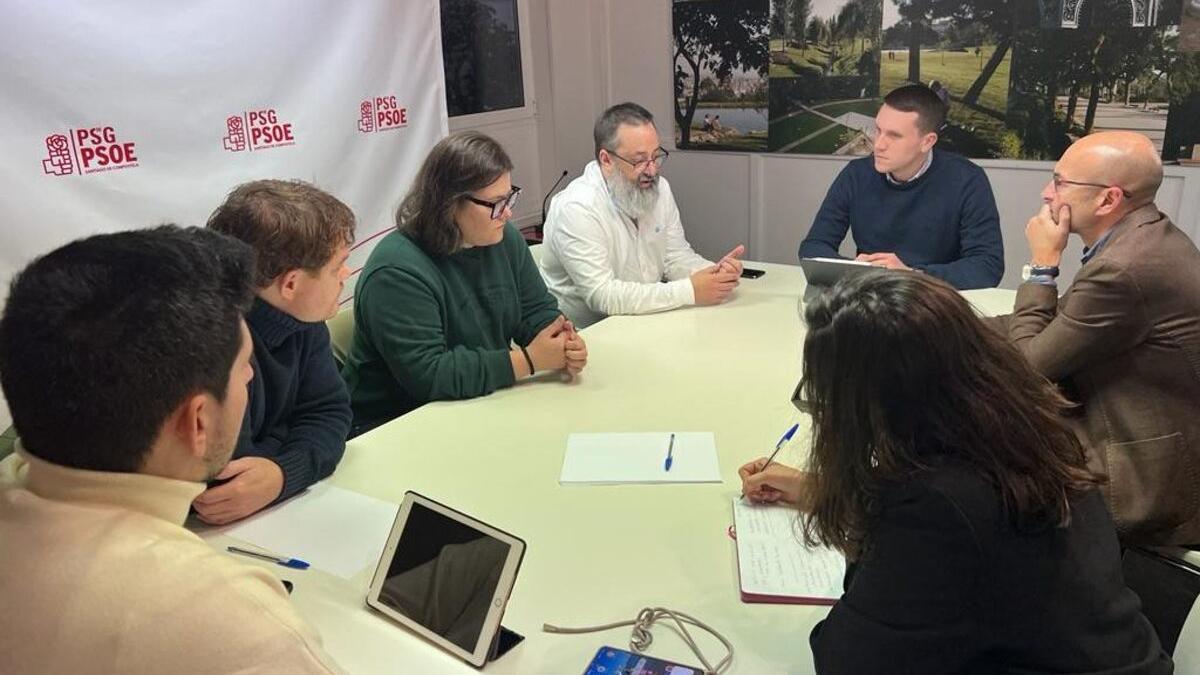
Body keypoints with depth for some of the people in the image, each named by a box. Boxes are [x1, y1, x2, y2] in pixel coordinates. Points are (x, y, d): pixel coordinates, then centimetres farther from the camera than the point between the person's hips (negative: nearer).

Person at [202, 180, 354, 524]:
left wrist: (283, 474, -23)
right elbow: (225, 480, -29)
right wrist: (292, 440, -10)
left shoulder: (301, 316, -3)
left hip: (276, 508, 6)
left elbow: (329, 412, -4)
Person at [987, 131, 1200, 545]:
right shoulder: (1145, 237, 3)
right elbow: (1055, 324, 8)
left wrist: (1042, 265, -10)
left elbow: (1028, 362, -17)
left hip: (1144, 483, -8)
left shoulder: (1126, 268, -28)